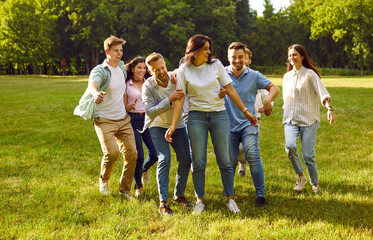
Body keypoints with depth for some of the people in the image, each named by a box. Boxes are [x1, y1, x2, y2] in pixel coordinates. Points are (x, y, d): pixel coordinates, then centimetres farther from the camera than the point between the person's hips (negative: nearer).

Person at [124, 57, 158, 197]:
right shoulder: (126, 85, 2)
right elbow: (125, 108, 2)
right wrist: (131, 106, -20)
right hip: (133, 121, -3)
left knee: (154, 155, -3)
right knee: (138, 156, -9)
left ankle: (144, 170, 34)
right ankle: (138, 186, 14)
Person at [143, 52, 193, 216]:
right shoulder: (148, 86, -18)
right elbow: (150, 112, -25)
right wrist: (169, 100, -37)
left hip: (178, 125, 3)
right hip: (157, 126, -3)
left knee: (185, 159, -1)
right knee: (164, 159, -17)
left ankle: (179, 195, 18)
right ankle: (163, 202, -13)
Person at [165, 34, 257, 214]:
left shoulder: (216, 65, 2)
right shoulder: (184, 71, 0)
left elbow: (230, 89, 5)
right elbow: (180, 98, -1)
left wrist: (245, 111, 5)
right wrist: (173, 125, -8)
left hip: (219, 115, 1)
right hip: (196, 117, -1)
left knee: (224, 160, 2)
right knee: (198, 161, 2)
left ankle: (230, 199, 15)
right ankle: (200, 200, 16)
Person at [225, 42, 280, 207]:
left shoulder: (254, 76, 2)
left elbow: (274, 88, 2)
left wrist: (267, 101, -18)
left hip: (248, 123, 0)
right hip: (229, 125, 1)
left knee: (252, 155, -18)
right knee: (230, 161, 2)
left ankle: (260, 194, -10)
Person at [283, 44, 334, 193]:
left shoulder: (310, 74, -3)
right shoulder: (287, 76, 13)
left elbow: (322, 92, -14)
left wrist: (329, 108, -30)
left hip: (308, 119, -3)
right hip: (290, 119, 4)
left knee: (308, 154, -6)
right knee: (290, 146, -23)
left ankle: (315, 183, 18)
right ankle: (300, 176, -2)